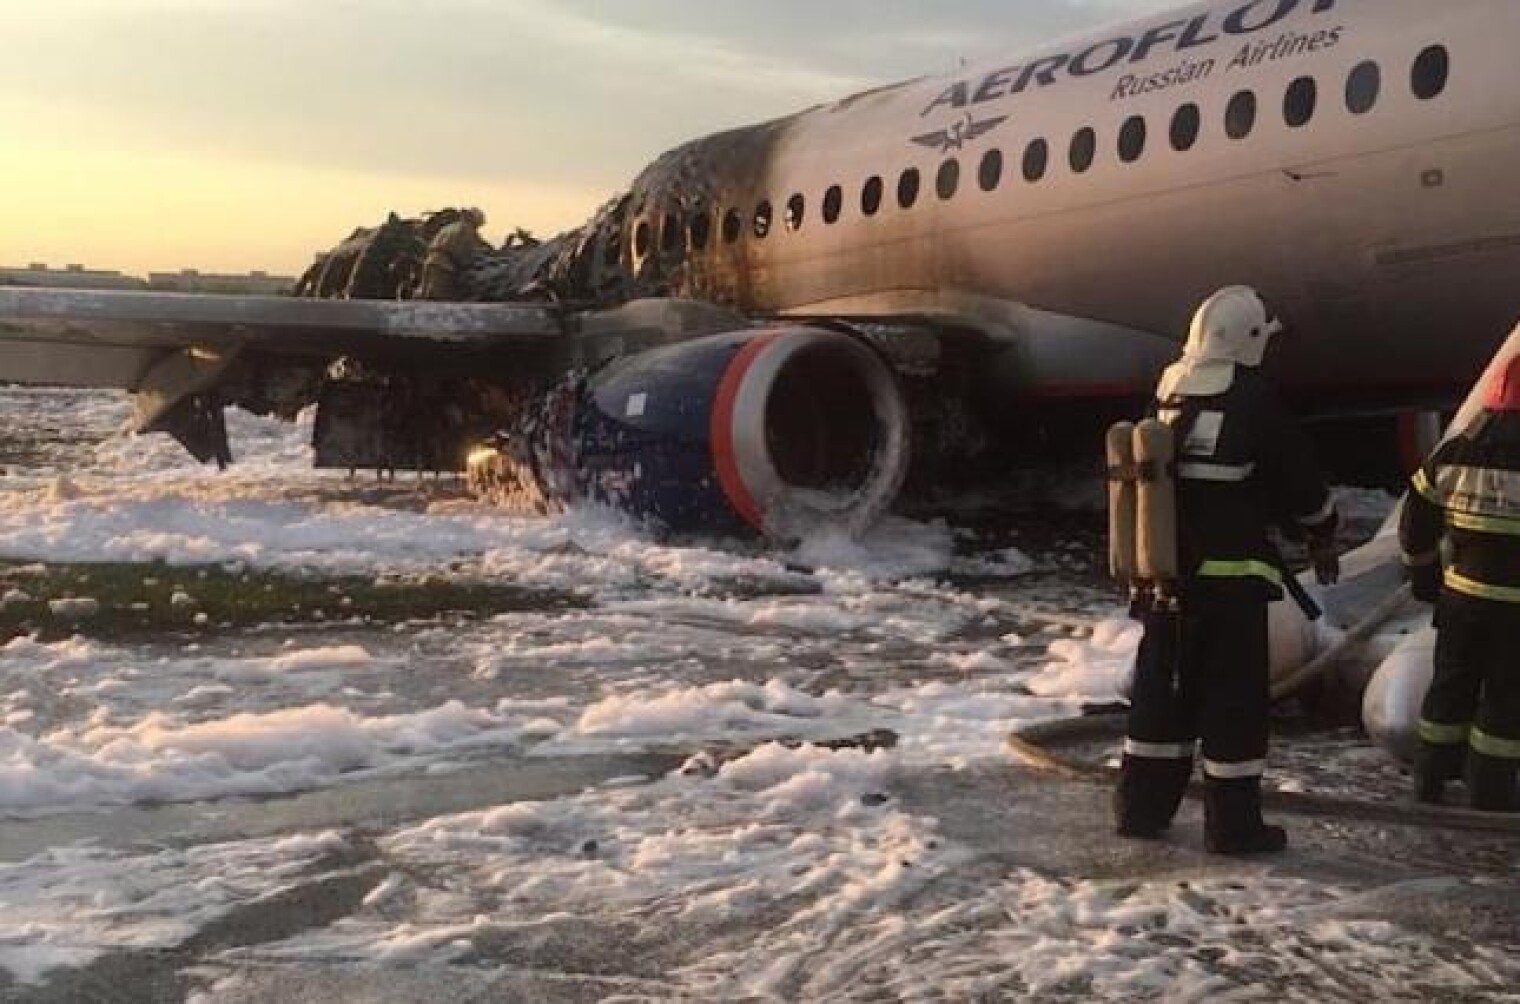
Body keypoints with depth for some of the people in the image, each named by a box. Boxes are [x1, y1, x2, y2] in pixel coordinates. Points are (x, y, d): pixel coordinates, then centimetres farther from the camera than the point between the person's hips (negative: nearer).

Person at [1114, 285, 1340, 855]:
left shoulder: (1167, 398, 7)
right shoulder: (1252, 400, -12)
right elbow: (1297, 476, -5)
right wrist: (1322, 538, 13)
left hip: (1166, 569, 6)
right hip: (1230, 574, -6)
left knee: (1161, 689, 14)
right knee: (1235, 698, 1)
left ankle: (1141, 807, 19)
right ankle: (1232, 823, 6)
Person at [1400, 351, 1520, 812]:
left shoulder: (1452, 453, 2)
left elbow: (1416, 521, 8)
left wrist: (1423, 575, 20)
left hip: (1461, 592, 5)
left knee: (1451, 685, 18)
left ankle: (1430, 780, 25)